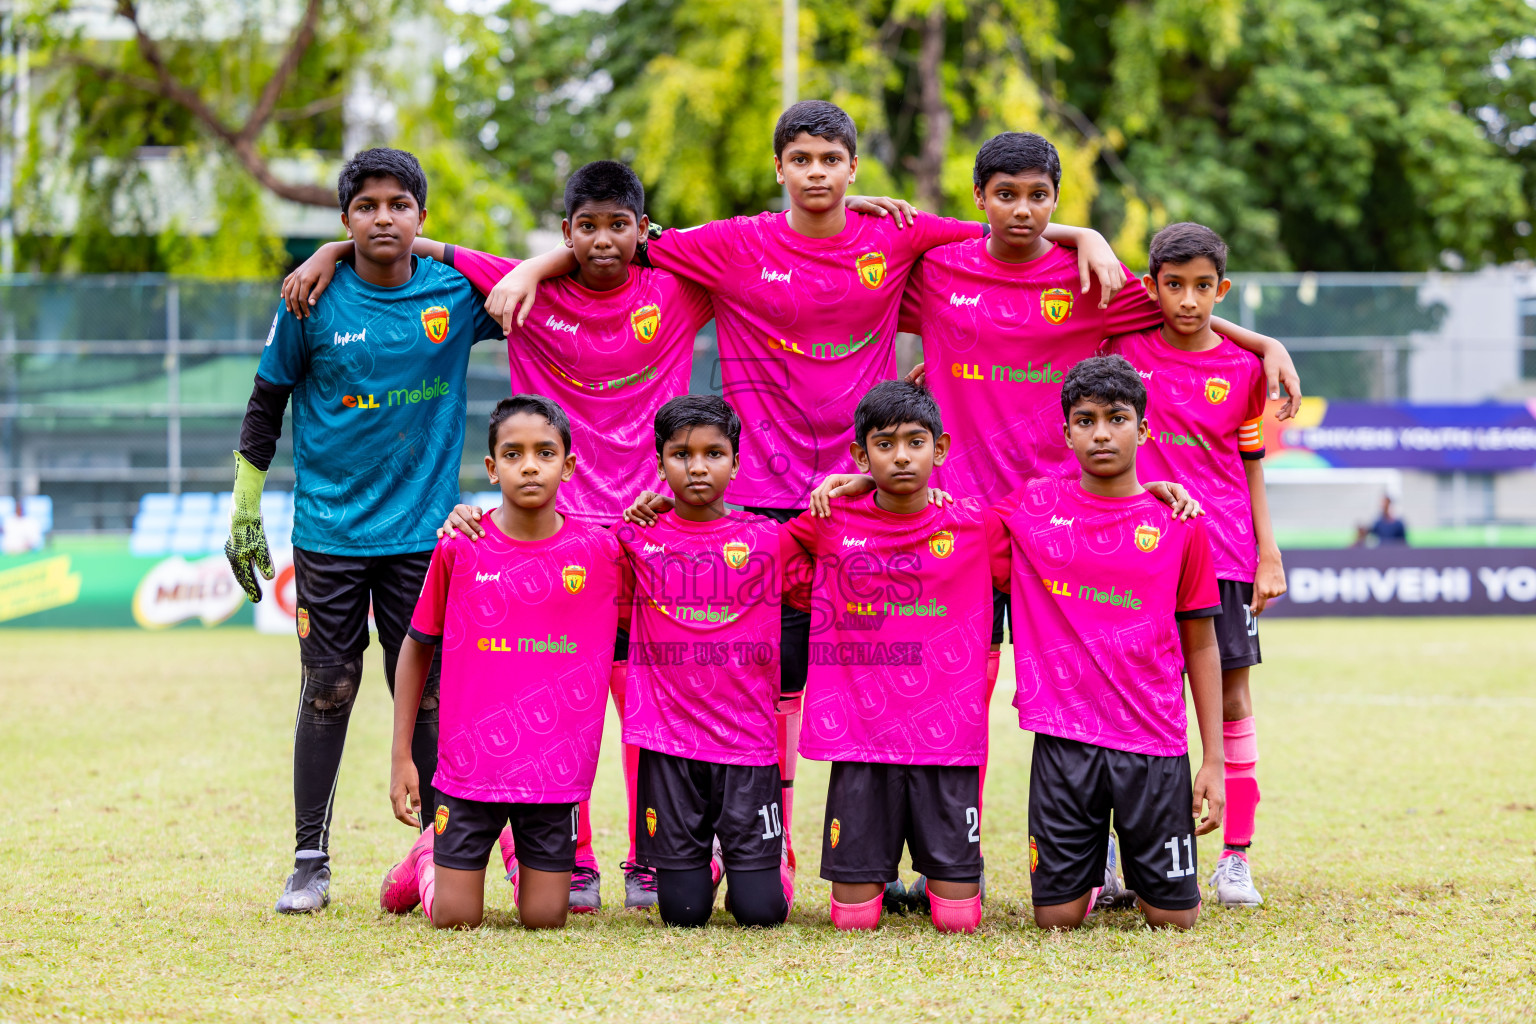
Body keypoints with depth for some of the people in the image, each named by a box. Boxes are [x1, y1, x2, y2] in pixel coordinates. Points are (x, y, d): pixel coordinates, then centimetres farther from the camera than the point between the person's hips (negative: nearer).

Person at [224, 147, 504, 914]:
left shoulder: (456, 293, -1)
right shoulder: (315, 302, -4)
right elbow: (266, 403, 5)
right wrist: (244, 508, 5)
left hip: (424, 528, 1)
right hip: (330, 528, -1)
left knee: (425, 691, 3)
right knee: (329, 690, 2)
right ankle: (310, 862, 10)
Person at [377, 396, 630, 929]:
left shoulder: (600, 551, -4)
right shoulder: (459, 549, -5)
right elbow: (417, 647, 6)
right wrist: (401, 757, 6)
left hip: (556, 766, 1)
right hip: (469, 761, -1)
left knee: (545, 919, 3)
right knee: (455, 919, 2)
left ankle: (522, 854, 36)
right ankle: (427, 858, 35)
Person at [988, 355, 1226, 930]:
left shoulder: (1178, 524, 2)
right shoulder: (1031, 510, 3)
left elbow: (1200, 647, 6)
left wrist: (1213, 759, 3)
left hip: (1154, 744, 0)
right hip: (1064, 738, 0)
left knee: (1173, 917, 0)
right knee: (1057, 916, 1)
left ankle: (1147, 876, 34)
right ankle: (1094, 872, 33)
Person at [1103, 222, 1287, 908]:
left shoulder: (1242, 368, 4)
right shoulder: (1124, 347, 2)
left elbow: (1251, 466, 11)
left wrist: (1269, 554, 6)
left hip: (1223, 555, 1)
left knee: (1229, 697, 2)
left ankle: (1235, 857, 8)